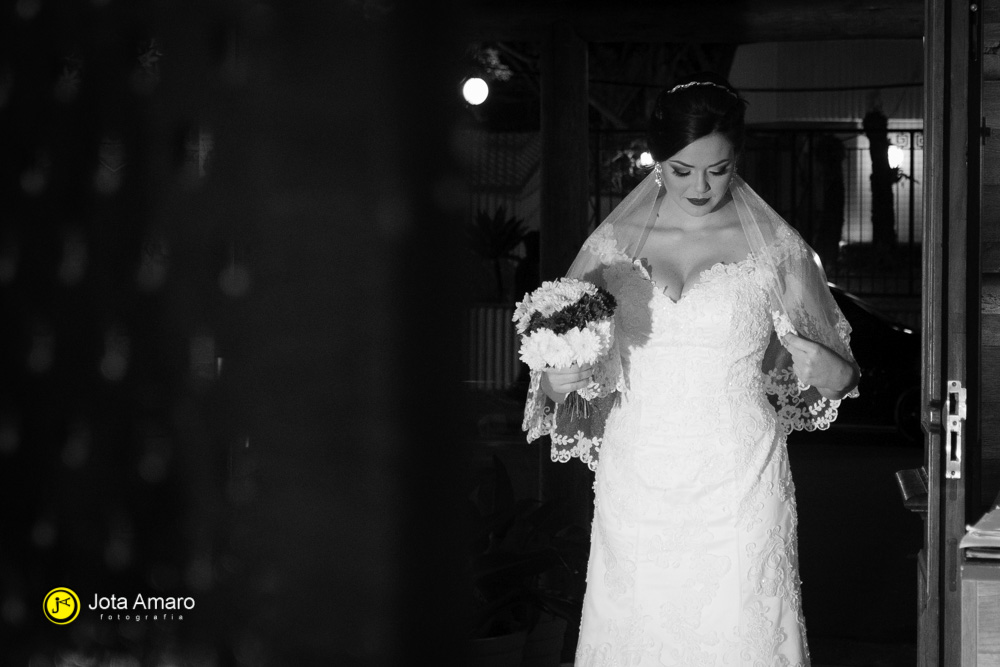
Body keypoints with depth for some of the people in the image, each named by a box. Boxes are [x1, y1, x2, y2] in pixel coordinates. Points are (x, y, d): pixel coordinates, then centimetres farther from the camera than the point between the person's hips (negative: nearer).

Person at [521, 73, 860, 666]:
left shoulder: (777, 249, 1)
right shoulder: (614, 244, 6)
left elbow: (842, 378, 8)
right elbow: (557, 365, 10)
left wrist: (807, 360, -10)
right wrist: (559, 380, -10)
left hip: (737, 496, -2)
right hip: (635, 493, 2)